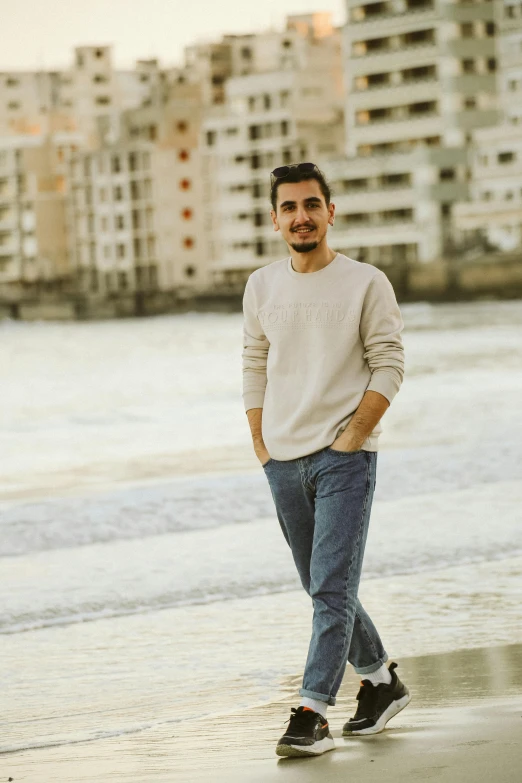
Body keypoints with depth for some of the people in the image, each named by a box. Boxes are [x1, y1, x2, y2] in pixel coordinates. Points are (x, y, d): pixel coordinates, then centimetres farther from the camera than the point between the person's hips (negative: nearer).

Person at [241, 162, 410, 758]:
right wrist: (262, 446, 7)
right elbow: (254, 368, 14)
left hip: (345, 459, -5)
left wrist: (350, 439, -11)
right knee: (322, 588, 14)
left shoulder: (366, 283, -4)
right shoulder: (261, 286, 9)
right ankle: (381, 682, 30)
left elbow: (388, 366, -5)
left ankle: (312, 713, -13)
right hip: (282, 462, 5)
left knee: (332, 587, -12)